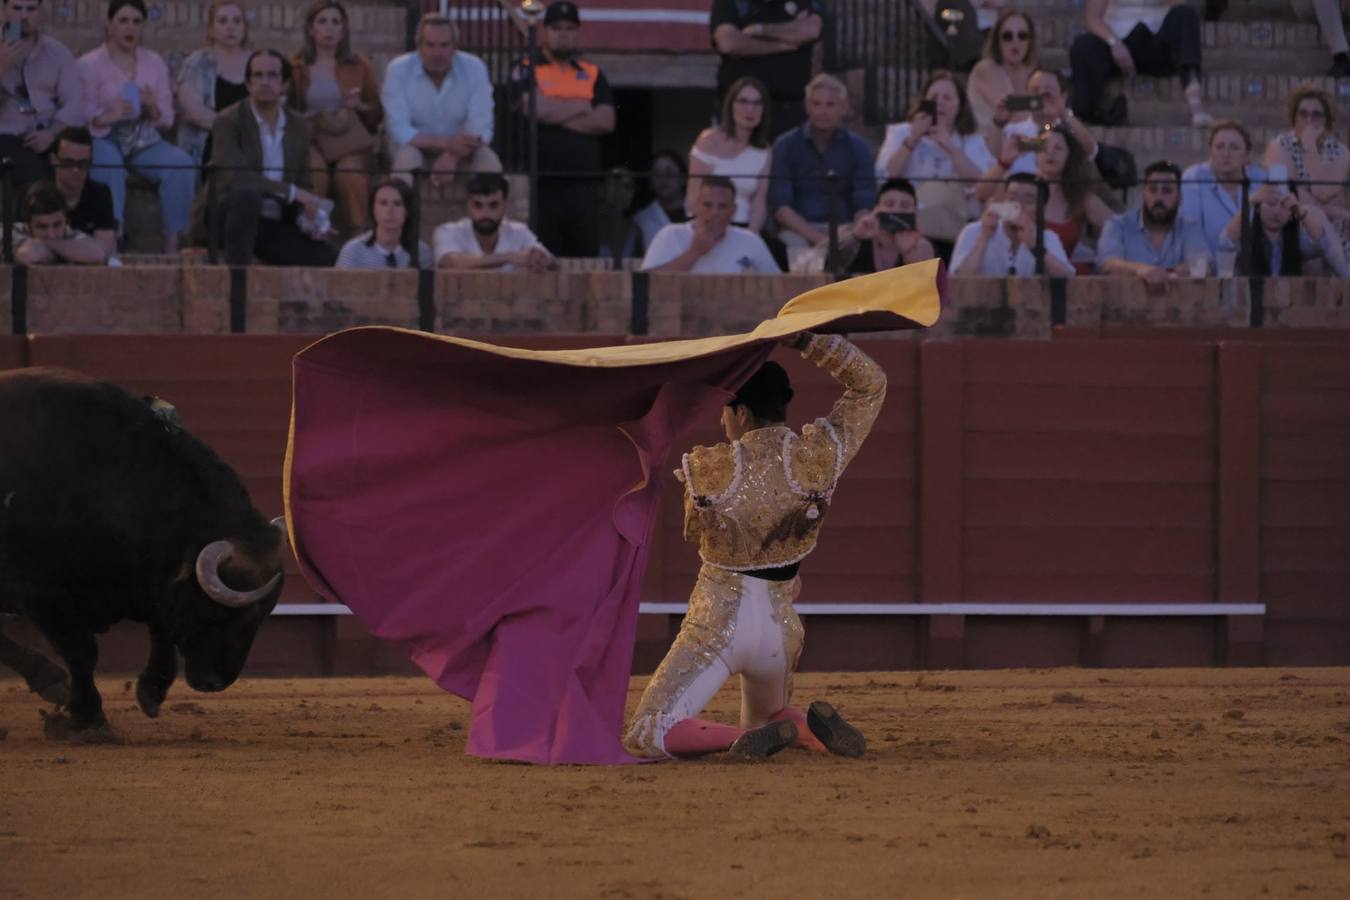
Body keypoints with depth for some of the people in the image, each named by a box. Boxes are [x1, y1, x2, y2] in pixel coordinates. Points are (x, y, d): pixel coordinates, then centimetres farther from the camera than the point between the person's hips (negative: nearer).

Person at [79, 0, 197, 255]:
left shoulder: (155, 63, 14)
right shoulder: (89, 64, 3)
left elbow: (167, 121, 13)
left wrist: (153, 109, -10)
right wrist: (108, 117, -25)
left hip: (144, 141, 3)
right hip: (104, 139, -3)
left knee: (183, 165, -26)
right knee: (110, 167, -39)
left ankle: (172, 247, -25)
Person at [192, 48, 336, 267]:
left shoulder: (298, 126, 9)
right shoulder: (227, 122, -10)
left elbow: (303, 184, 14)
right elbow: (235, 177, -25)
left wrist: (306, 218, -9)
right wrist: (292, 192, -27)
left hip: (272, 224, 5)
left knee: (326, 257, -15)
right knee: (247, 196, -39)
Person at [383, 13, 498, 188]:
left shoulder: (474, 68, -12)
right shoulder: (398, 70, -15)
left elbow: (480, 129, -17)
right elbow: (399, 131, -20)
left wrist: (452, 156, -37)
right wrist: (446, 143, -35)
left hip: (459, 154, 1)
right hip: (416, 147, -1)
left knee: (488, 160, -28)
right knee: (407, 156, -34)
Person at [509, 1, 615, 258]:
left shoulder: (592, 75, 15)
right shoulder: (527, 71, 6)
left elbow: (606, 121, 1)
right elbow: (536, 109, -12)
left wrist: (557, 115, -5)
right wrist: (580, 107, 1)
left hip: (583, 184, 3)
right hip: (543, 181, -3)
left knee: (586, 255, 0)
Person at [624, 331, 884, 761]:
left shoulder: (707, 469, -12)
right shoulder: (817, 456, -8)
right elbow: (870, 383, 4)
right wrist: (807, 341, -4)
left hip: (717, 625, -5)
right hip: (780, 627, 5)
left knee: (644, 740, -9)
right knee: (763, 724, 31)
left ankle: (766, 738, -24)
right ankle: (811, 729, -4)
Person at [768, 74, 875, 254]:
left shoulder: (857, 147, 9)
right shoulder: (786, 145, 4)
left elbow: (865, 206, 3)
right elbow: (779, 206, -3)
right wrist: (817, 237, -17)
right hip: (798, 229, -1)